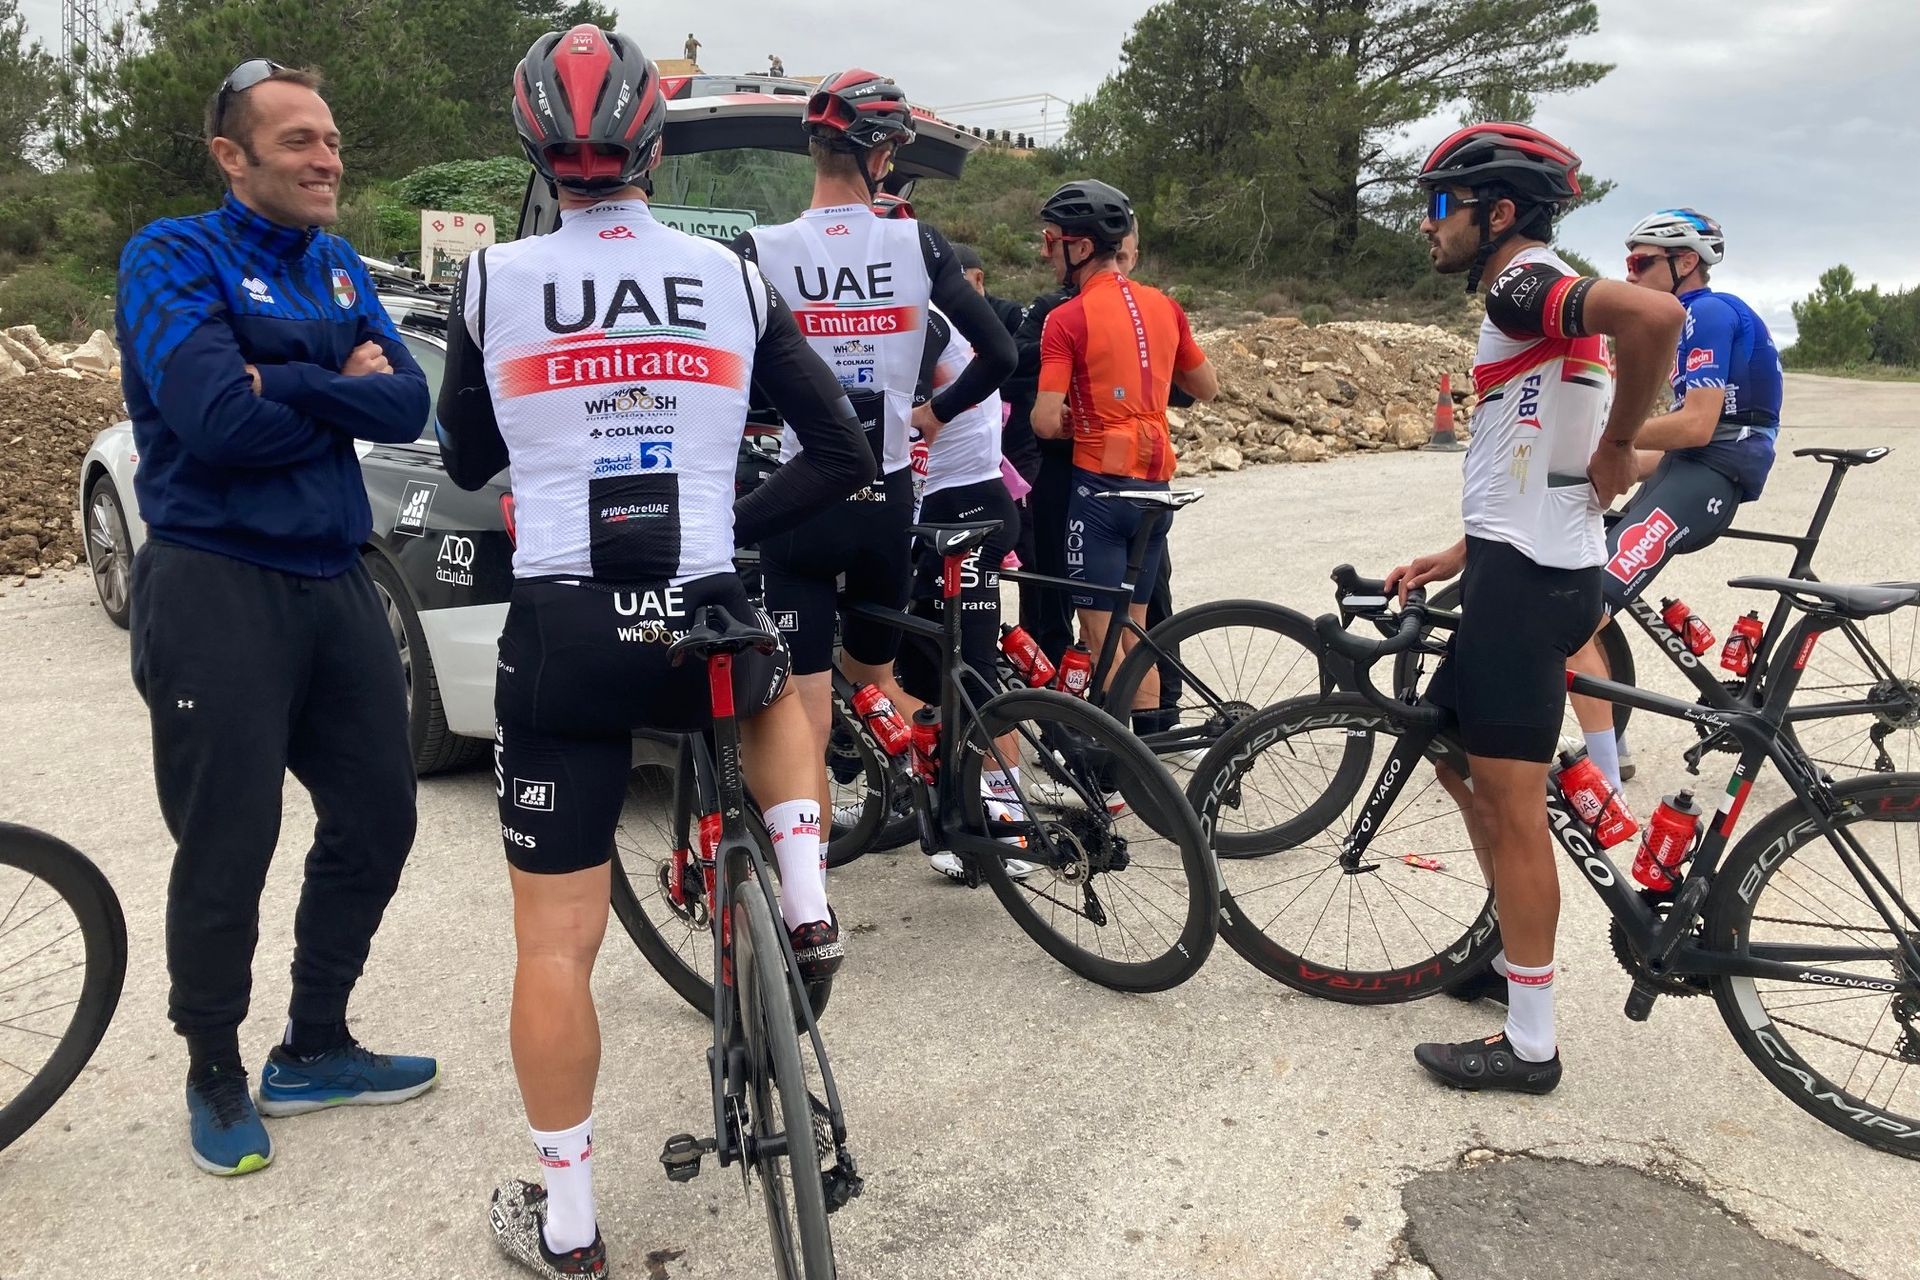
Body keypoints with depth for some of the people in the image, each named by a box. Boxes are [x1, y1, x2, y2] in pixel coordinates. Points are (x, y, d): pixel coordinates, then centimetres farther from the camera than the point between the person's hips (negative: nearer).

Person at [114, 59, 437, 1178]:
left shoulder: (338, 267, 13)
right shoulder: (175, 260, -6)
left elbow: (408, 404, -1)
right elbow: (219, 419, -22)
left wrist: (289, 386, -17)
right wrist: (343, 388, -7)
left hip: (335, 577, 7)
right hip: (217, 589, -6)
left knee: (376, 822, 11)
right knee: (228, 849, 0)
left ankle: (316, 1048, 29)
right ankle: (216, 1076, 22)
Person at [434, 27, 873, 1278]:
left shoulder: (494, 281, 2)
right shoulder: (733, 279, 5)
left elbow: (467, 464, 15)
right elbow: (843, 456, 4)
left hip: (563, 636, -1)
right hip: (705, 628, 1)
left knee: (556, 942, 9)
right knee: (777, 688, 37)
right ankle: (807, 902, 19)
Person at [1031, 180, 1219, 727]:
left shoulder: (1067, 319, -11)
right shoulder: (1163, 306, 8)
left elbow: (1045, 423, -16)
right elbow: (1208, 388, 17)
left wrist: (1079, 417, 5)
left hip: (1100, 483, -7)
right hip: (1157, 484, 7)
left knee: (1100, 635, 1)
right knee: (1133, 625, 17)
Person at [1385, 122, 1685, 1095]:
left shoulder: (1524, 285, -13)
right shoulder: (1531, 302, 19)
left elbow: (1654, 314, -35)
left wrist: (1618, 443, -21)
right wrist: (1451, 559, 17)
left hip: (1526, 580, -11)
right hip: (1522, 568, 11)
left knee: (1511, 806, -3)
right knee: (1456, 758, 21)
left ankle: (1530, 1045, 8)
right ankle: (1515, 954, 33)